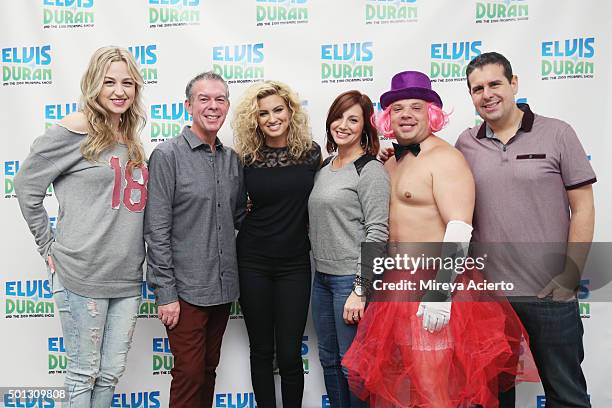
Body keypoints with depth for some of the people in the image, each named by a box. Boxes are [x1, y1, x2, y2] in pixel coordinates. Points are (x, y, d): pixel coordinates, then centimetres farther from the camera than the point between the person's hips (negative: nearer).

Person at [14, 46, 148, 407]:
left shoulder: (130, 141, 12)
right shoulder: (75, 129, -7)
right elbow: (26, 187, -4)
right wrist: (49, 248, -2)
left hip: (128, 278, 6)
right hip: (82, 275, -5)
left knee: (112, 372, 14)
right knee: (84, 372, 8)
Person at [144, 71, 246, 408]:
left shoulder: (232, 159, 8)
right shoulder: (168, 155, -9)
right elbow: (157, 230, -12)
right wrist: (165, 292, -14)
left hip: (223, 287, 6)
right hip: (185, 288, -5)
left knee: (209, 369, 17)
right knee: (189, 373, 2)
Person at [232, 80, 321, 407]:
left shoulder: (310, 153, 0)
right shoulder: (247, 159, 0)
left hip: (294, 264, 0)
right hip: (253, 262, 1)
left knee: (289, 354, 2)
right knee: (261, 350, 10)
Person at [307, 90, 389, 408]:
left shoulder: (371, 170, -11)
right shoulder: (324, 167, 11)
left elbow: (377, 233, -16)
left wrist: (359, 289, -18)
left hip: (351, 279, -7)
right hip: (322, 277, 7)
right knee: (328, 360, 17)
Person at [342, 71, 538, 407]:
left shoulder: (444, 158, -11)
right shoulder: (391, 164, 15)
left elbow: (460, 231, -20)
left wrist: (441, 292, -26)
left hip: (435, 283, -8)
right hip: (397, 285, 8)